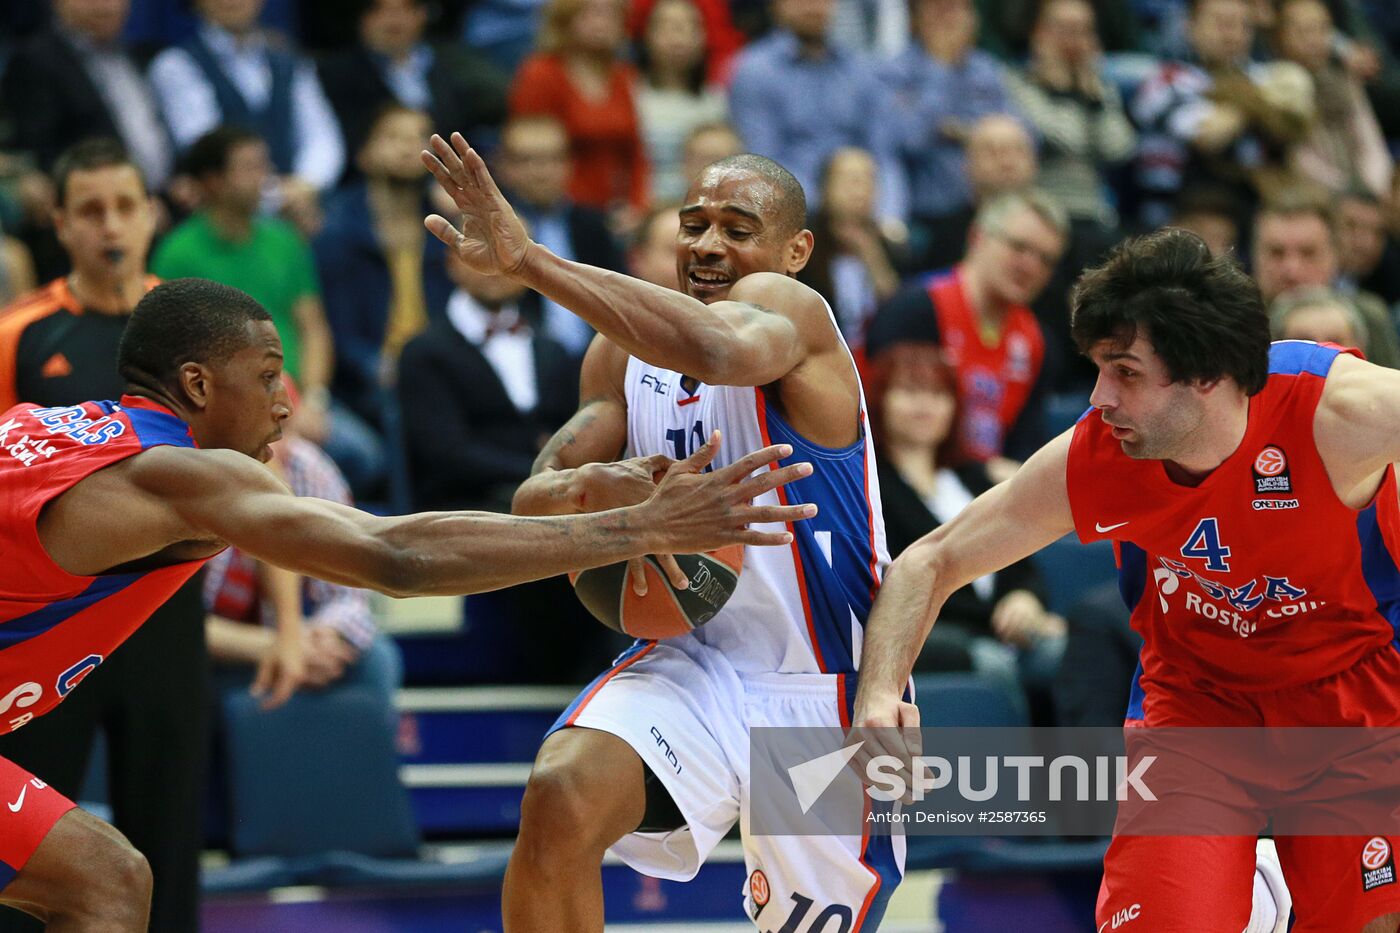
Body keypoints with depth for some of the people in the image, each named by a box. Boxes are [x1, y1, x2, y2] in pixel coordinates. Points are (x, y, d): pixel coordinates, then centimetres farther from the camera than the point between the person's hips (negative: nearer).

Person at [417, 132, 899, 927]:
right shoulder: (625, 352, 7)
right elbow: (536, 502, 2)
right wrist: (591, 487, -24)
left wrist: (526, 260, -44)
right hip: (693, 663, 4)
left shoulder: (791, 309, -14)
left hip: (825, 692, -4)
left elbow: (717, 348, -40)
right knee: (560, 802, -25)